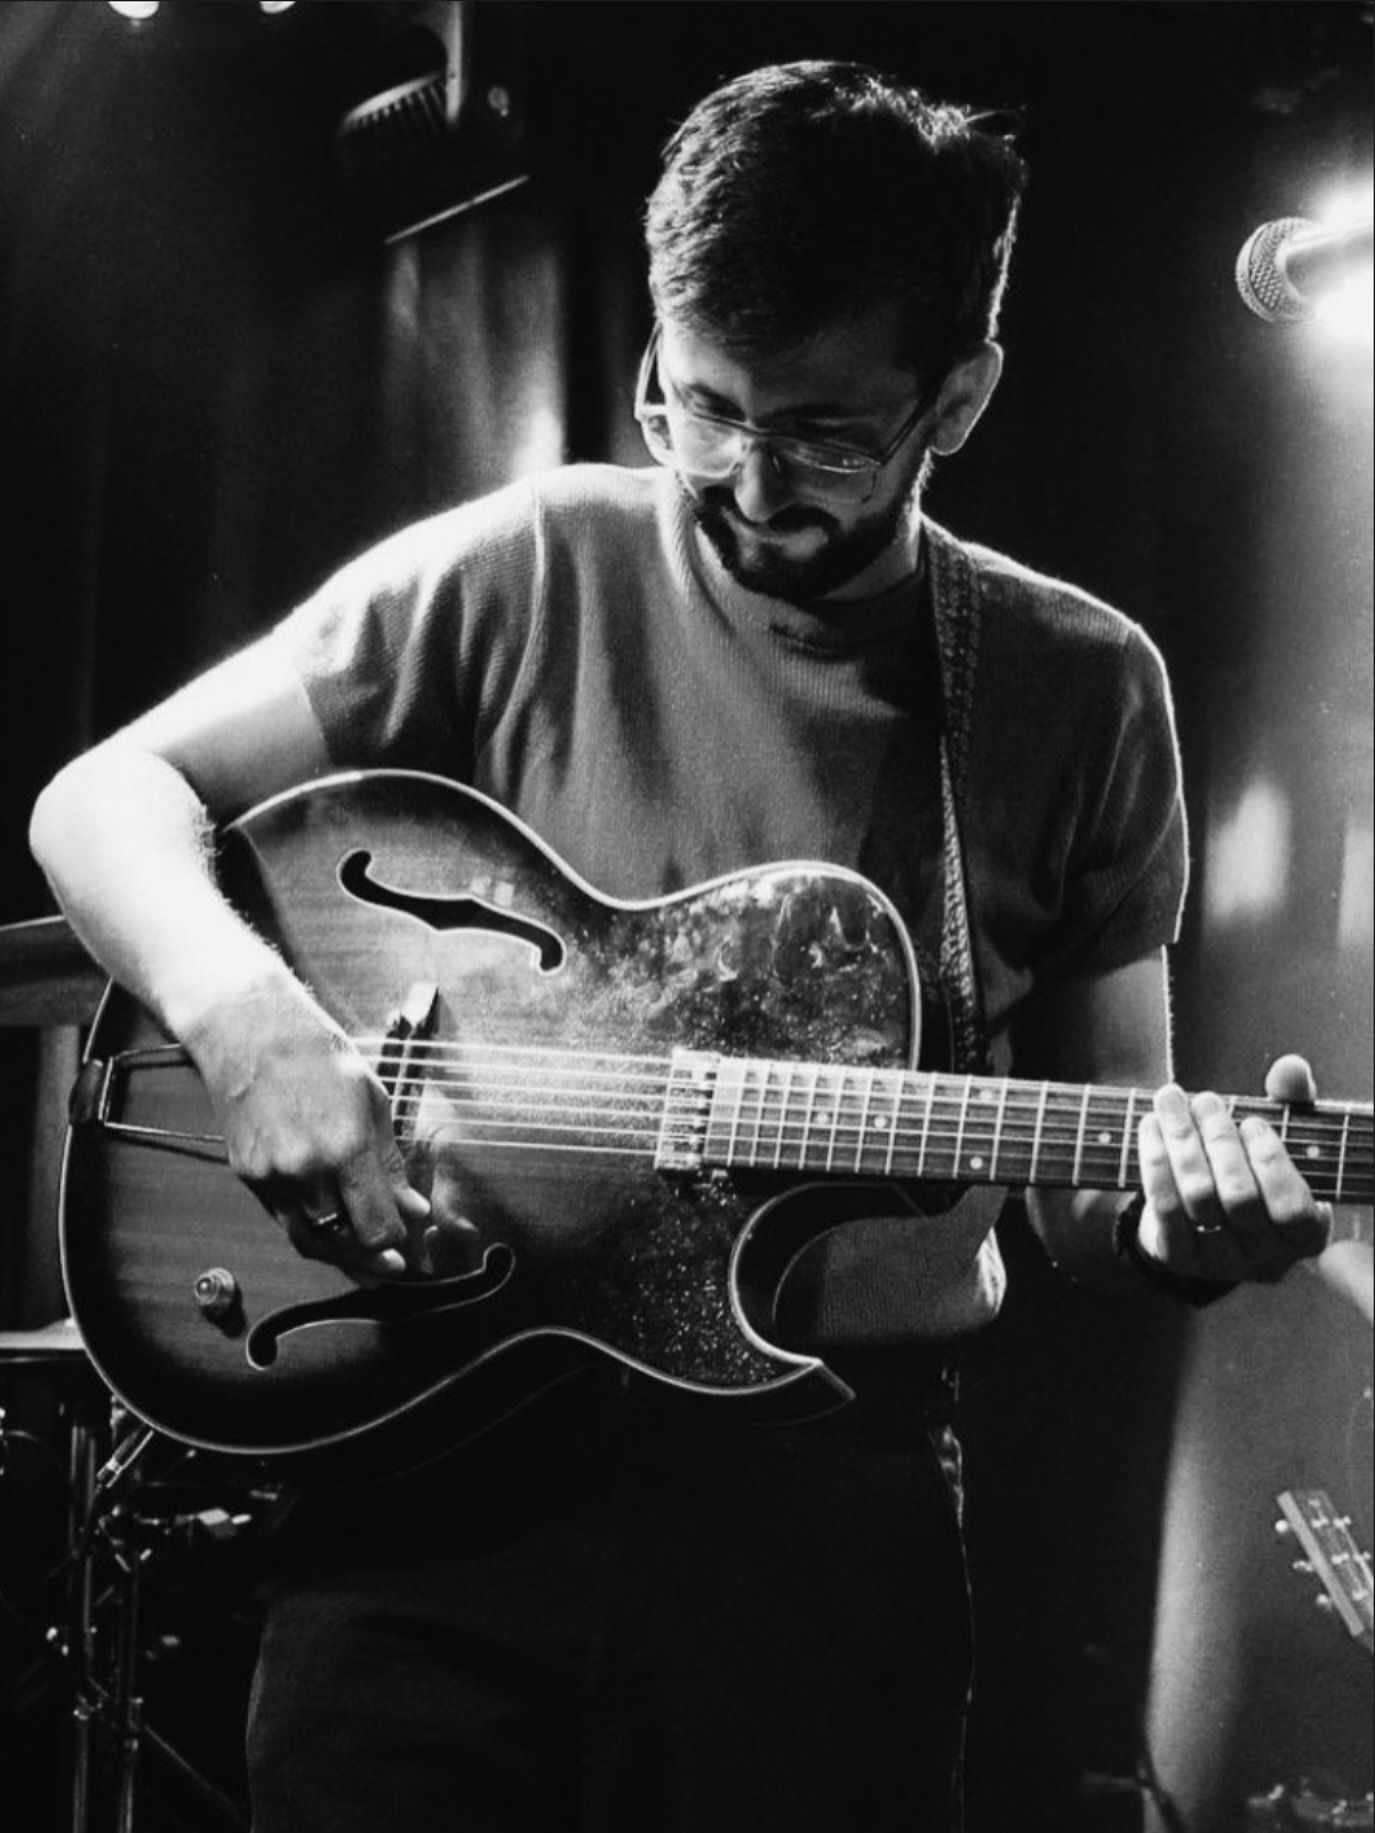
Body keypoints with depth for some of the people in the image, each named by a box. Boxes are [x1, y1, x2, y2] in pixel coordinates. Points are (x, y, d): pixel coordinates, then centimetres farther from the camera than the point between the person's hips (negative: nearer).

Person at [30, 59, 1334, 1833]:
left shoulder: (1077, 691, 2)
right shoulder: (525, 574, -2)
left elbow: (1084, 1181, 7)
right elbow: (107, 796, 0)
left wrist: (1186, 1222, -16)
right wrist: (246, 1016, -20)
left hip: (830, 1505, 1)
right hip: (440, 1466, -1)